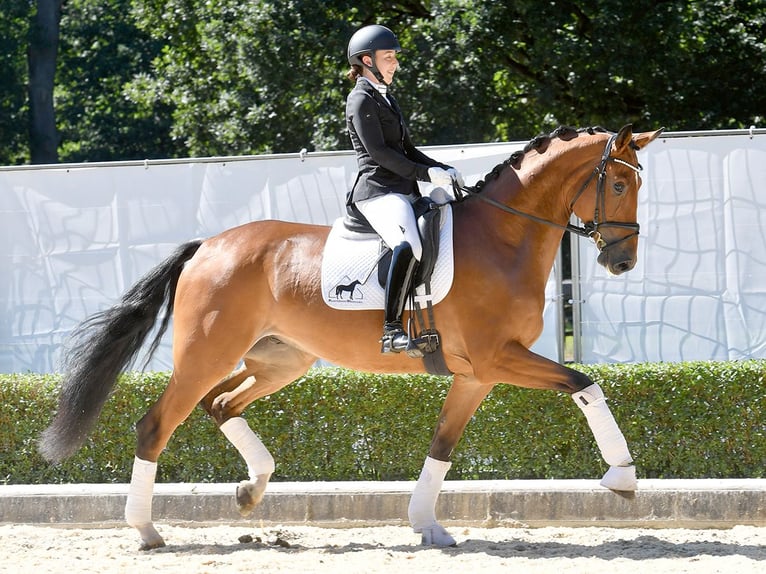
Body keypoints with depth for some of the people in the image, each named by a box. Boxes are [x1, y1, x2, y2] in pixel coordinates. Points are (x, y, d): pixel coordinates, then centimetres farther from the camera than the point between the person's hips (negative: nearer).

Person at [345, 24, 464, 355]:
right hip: (378, 191, -11)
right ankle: (392, 331, -39)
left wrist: (443, 170, 10)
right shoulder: (361, 101, -5)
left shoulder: (384, 98, 23)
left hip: (403, 191, 11)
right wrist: (425, 174, -16)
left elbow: (406, 150, 24)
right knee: (409, 246, -34)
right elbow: (379, 152, -14)